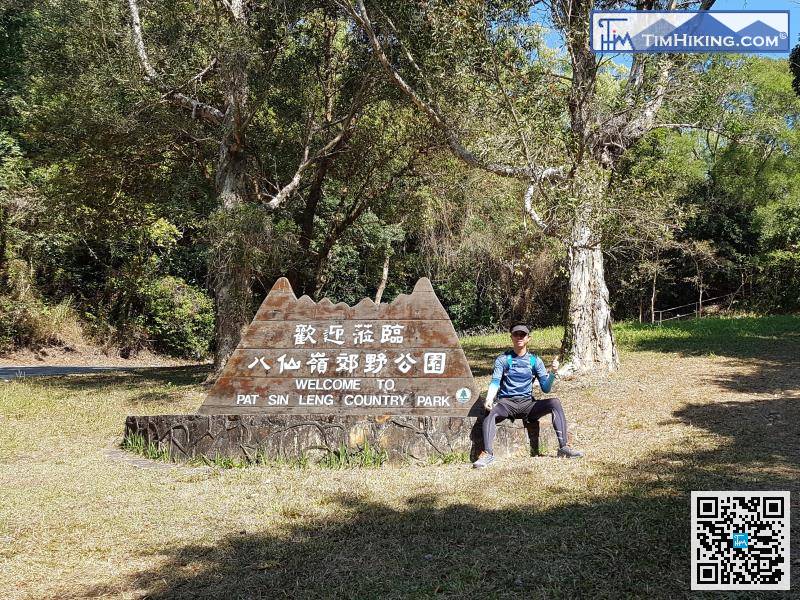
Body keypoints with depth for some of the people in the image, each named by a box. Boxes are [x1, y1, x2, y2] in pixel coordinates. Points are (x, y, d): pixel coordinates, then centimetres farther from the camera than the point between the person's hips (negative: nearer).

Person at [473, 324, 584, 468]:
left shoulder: (535, 361, 11)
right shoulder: (503, 360, 7)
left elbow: (545, 388, 6)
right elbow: (495, 382, -5)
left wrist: (553, 373, -14)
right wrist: (489, 398, -25)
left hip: (528, 404, 2)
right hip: (506, 403, -2)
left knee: (555, 402, -22)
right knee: (491, 412, -35)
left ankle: (563, 447, -23)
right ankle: (488, 453, -45)